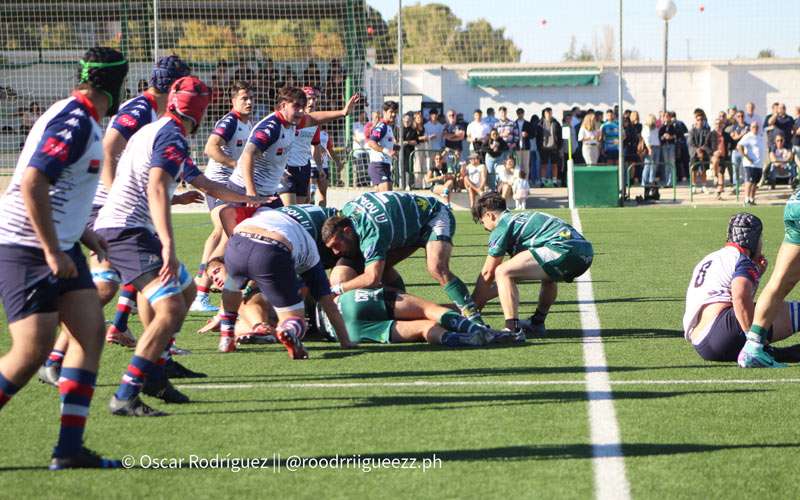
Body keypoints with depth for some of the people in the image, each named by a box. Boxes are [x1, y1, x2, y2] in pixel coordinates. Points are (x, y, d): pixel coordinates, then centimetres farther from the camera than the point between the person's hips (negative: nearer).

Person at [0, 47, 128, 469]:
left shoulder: (81, 120, 13)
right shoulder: (74, 122, -18)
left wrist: (82, 233, 20)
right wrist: (53, 252, -24)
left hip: (58, 246, 10)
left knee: (90, 330, 1)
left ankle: (69, 449, 0)